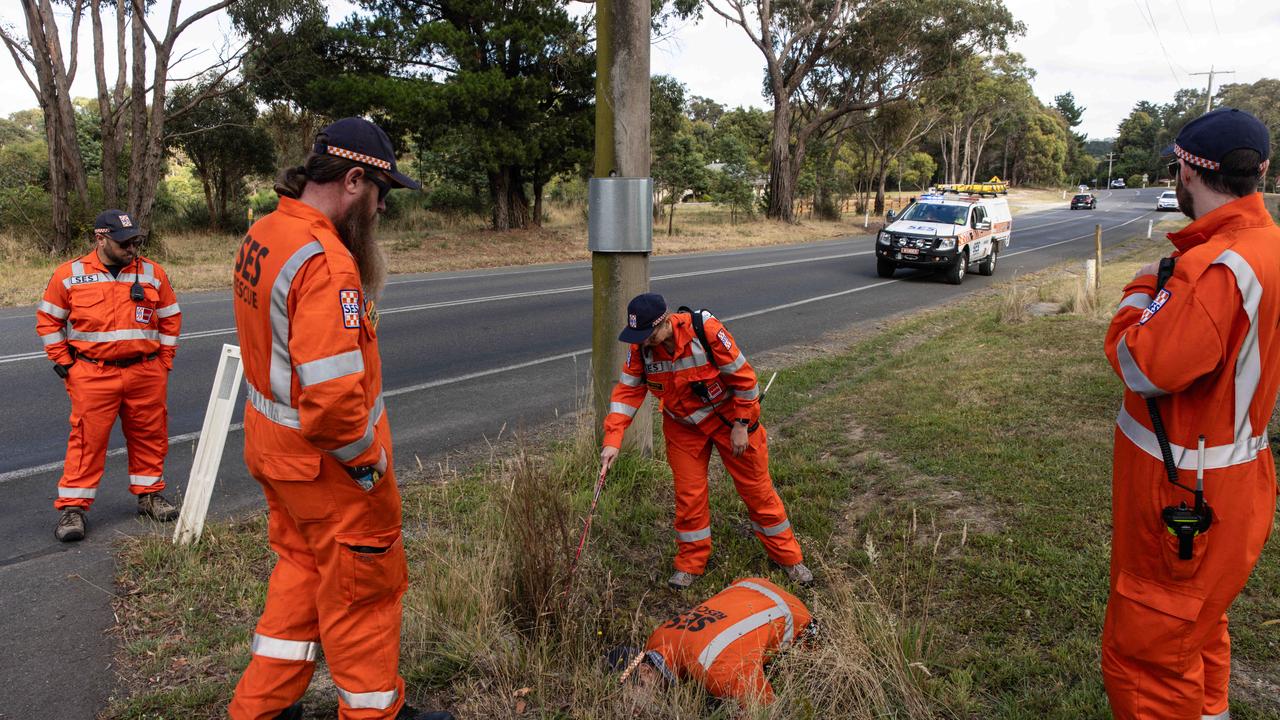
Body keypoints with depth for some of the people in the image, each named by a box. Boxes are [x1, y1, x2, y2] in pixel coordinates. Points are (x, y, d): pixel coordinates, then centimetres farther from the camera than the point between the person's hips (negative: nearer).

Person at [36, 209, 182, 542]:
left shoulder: (153, 272, 5)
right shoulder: (70, 274, 0)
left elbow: (170, 317, 13)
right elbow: (48, 320, 7)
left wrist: (164, 361, 8)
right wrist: (64, 363, 2)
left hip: (146, 375, 2)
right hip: (92, 376, -2)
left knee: (149, 436, 10)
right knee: (87, 440, -1)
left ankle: (149, 495, 25)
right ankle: (72, 508, 8)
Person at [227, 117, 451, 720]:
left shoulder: (262, 234, 3)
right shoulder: (326, 261, -28)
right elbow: (332, 395, -33)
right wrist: (369, 460, -18)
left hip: (274, 445, 9)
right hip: (329, 460, -9)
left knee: (302, 569, 26)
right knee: (362, 587, 11)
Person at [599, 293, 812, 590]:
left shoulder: (706, 331, -31)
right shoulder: (640, 348, -17)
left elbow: (743, 377, -21)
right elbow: (627, 390, -12)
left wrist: (740, 426, -16)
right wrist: (612, 440, -22)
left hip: (728, 417, -3)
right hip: (683, 426, 3)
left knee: (756, 488, 7)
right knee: (688, 494, 5)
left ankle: (788, 557, 24)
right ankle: (691, 563, 25)